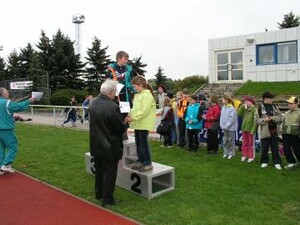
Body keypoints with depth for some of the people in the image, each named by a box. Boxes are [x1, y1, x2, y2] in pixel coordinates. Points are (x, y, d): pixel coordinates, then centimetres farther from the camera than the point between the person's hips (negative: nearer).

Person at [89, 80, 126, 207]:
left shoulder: (93, 102, -3)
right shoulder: (113, 107, -27)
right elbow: (121, 128, -20)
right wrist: (125, 122, 3)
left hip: (96, 144, 7)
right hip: (110, 146, -7)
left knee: (99, 170, 22)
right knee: (109, 172, 7)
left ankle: (98, 193, 37)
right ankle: (107, 199, 17)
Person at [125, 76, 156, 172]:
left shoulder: (147, 95, -14)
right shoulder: (137, 95, 14)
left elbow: (144, 111, -21)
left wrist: (133, 118, -18)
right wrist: (130, 115, 3)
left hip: (144, 124, -9)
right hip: (138, 124, 9)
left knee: (144, 143, -4)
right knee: (138, 143, 14)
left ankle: (148, 163, 6)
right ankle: (140, 161, 25)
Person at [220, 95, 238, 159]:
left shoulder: (232, 108, -16)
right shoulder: (223, 107, 5)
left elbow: (232, 118, -18)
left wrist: (227, 125, -15)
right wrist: (222, 125, 2)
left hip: (231, 127, -7)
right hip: (225, 127, 7)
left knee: (231, 140, 2)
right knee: (225, 140, 12)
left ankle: (231, 153, 12)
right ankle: (226, 153, 23)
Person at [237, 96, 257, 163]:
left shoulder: (254, 109, -12)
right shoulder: (245, 109, 8)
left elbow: (255, 121, -15)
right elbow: (239, 114, 0)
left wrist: (253, 130, -19)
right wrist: (242, 107, -5)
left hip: (250, 129, -6)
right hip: (244, 129, 6)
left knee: (251, 144, 5)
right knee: (244, 143, 14)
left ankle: (251, 157, 15)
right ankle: (244, 155, 24)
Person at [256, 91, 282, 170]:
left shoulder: (273, 106, 7)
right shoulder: (260, 107, -7)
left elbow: (280, 116, 8)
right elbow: (257, 119, -5)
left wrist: (274, 118, -10)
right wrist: (264, 120, -20)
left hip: (274, 130, 3)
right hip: (265, 131, -3)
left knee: (275, 148, 10)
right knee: (265, 148, 7)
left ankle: (277, 162, 20)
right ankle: (264, 161, 23)